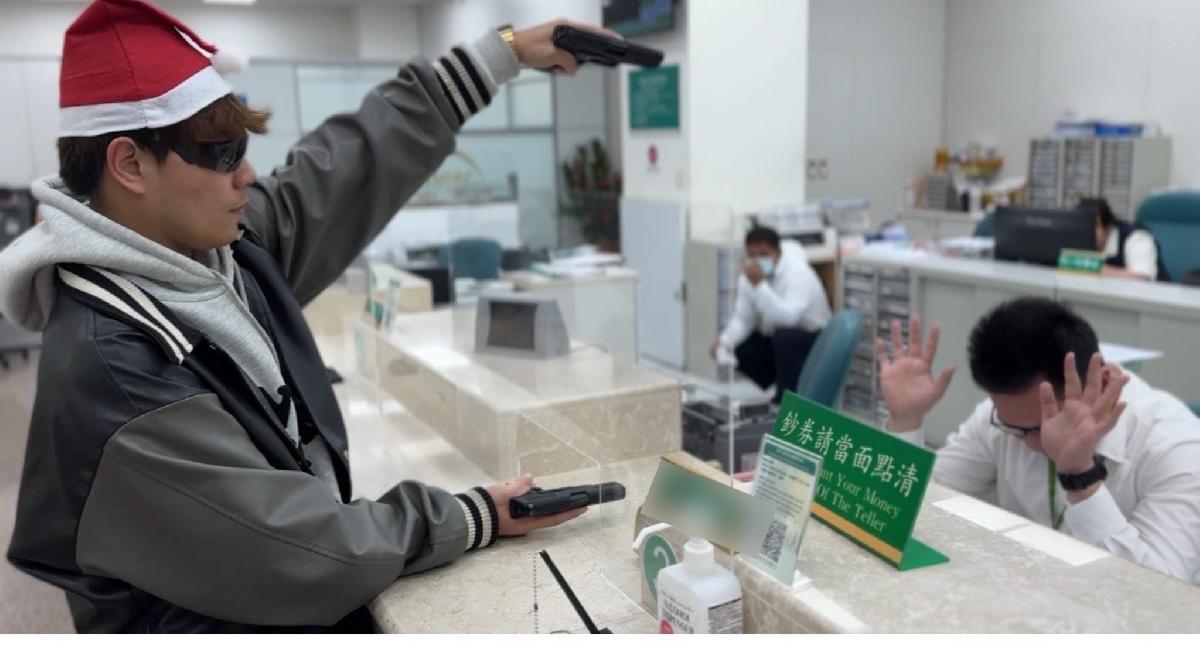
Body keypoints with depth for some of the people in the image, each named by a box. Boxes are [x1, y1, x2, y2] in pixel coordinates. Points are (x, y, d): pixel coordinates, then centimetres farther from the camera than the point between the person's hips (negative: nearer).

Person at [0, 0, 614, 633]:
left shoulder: (221, 246, -4)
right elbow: (304, 552, -24)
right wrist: (474, 518, -15)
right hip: (224, 624, -7)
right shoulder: (113, 369, -27)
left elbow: (360, 157, 1)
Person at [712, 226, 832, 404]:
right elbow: (742, 319, -4)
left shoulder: (798, 273, -27)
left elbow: (787, 318, -41)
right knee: (736, 347, -9)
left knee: (783, 336, -36)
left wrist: (759, 285, -44)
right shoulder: (748, 276, -7)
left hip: (814, 341, -7)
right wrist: (725, 341, -22)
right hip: (776, 341, 8)